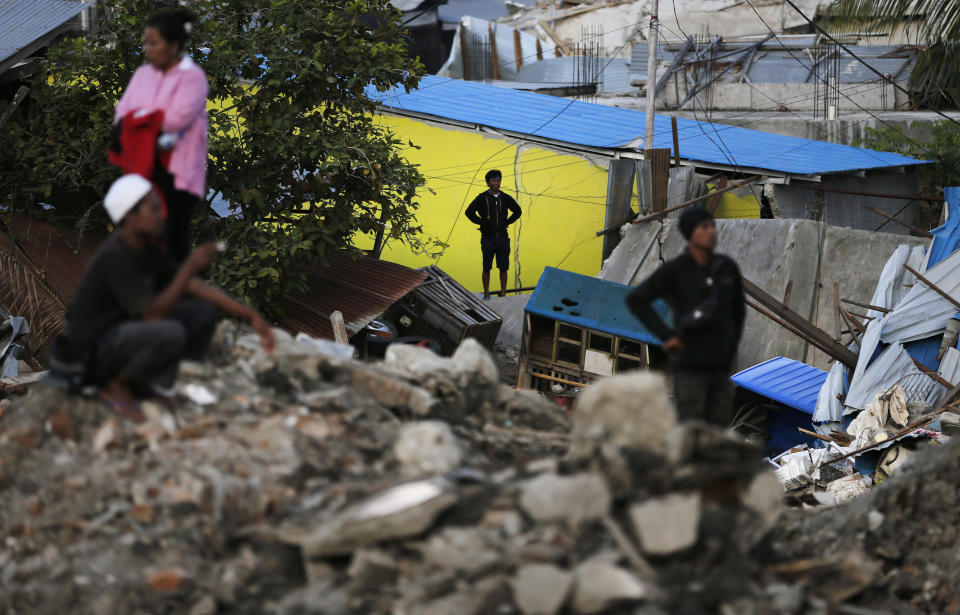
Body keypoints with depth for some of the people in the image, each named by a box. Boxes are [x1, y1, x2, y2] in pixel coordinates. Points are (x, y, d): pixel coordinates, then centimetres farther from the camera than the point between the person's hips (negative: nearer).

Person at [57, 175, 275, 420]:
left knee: (204, 311, 2)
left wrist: (251, 316, 0)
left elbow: (194, 287, 6)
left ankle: (144, 381, 3)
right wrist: (190, 268, -29)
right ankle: (115, 384, -9)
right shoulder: (114, 256, -26)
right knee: (171, 334, -34)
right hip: (93, 352, -9)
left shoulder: (148, 249, 2)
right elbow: (153, 315, -29)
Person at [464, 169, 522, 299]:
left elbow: (517, 211, 20)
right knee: (487, 268, 2)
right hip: (488, 238, -2)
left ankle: (503, 293, 12)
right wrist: (481, 222, -1)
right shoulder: (482, 198, -2)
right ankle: (486, 293, 12)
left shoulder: (506, 198, 5)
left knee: (503, 268, 3)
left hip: (503, 238, 2)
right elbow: (469, 212, 4)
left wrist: (507, 222, 8)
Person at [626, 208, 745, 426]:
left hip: (720, 367, 5)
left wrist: (731, 349, 14)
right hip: (689, 367, -5)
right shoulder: (674, 270, -9)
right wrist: (666, 335, -11)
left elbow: (737, 309, 19)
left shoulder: (727, 267, 4)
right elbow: (635, 300, -7)